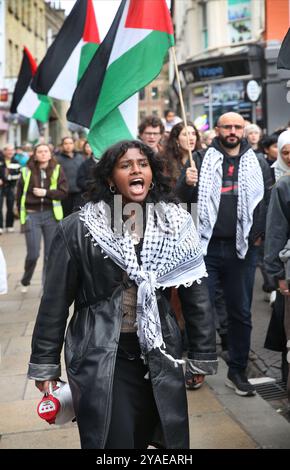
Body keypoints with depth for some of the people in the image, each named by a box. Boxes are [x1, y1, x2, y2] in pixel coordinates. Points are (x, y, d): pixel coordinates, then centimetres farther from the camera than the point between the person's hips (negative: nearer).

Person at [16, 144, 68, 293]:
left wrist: (46, 192, -15)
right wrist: (21, 212, 5)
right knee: (33, 253, -2)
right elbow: (19, 194, 6)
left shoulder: (57, 170, 0)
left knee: (51, 253, 5)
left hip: (51, 214, 1)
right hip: (32, 215, -1)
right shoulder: (27, 171, -1)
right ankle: (25, 281, 24)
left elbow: (64, 192, -5)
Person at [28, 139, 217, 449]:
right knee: (112, 442, 1)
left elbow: (196, 293, 4)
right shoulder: (77, 229, -6)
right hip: (100, 357, -2)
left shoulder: (176, 224, 1)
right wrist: (45, 362, 1)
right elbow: (55, 300, -1)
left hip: (160, 356, 3)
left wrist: (202, 355, 4)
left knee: (170, 439, 13)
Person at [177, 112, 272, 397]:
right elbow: (183, 199, 2)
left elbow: (269, 200, 9)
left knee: (241, 313, 9)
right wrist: (187, 183, -18)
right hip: (206, 246, -1)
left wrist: (260, 232, -1)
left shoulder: (258, 163, 7)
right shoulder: (201, 160, 4)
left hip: (242, 248, 2)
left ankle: (237, 372, 22)